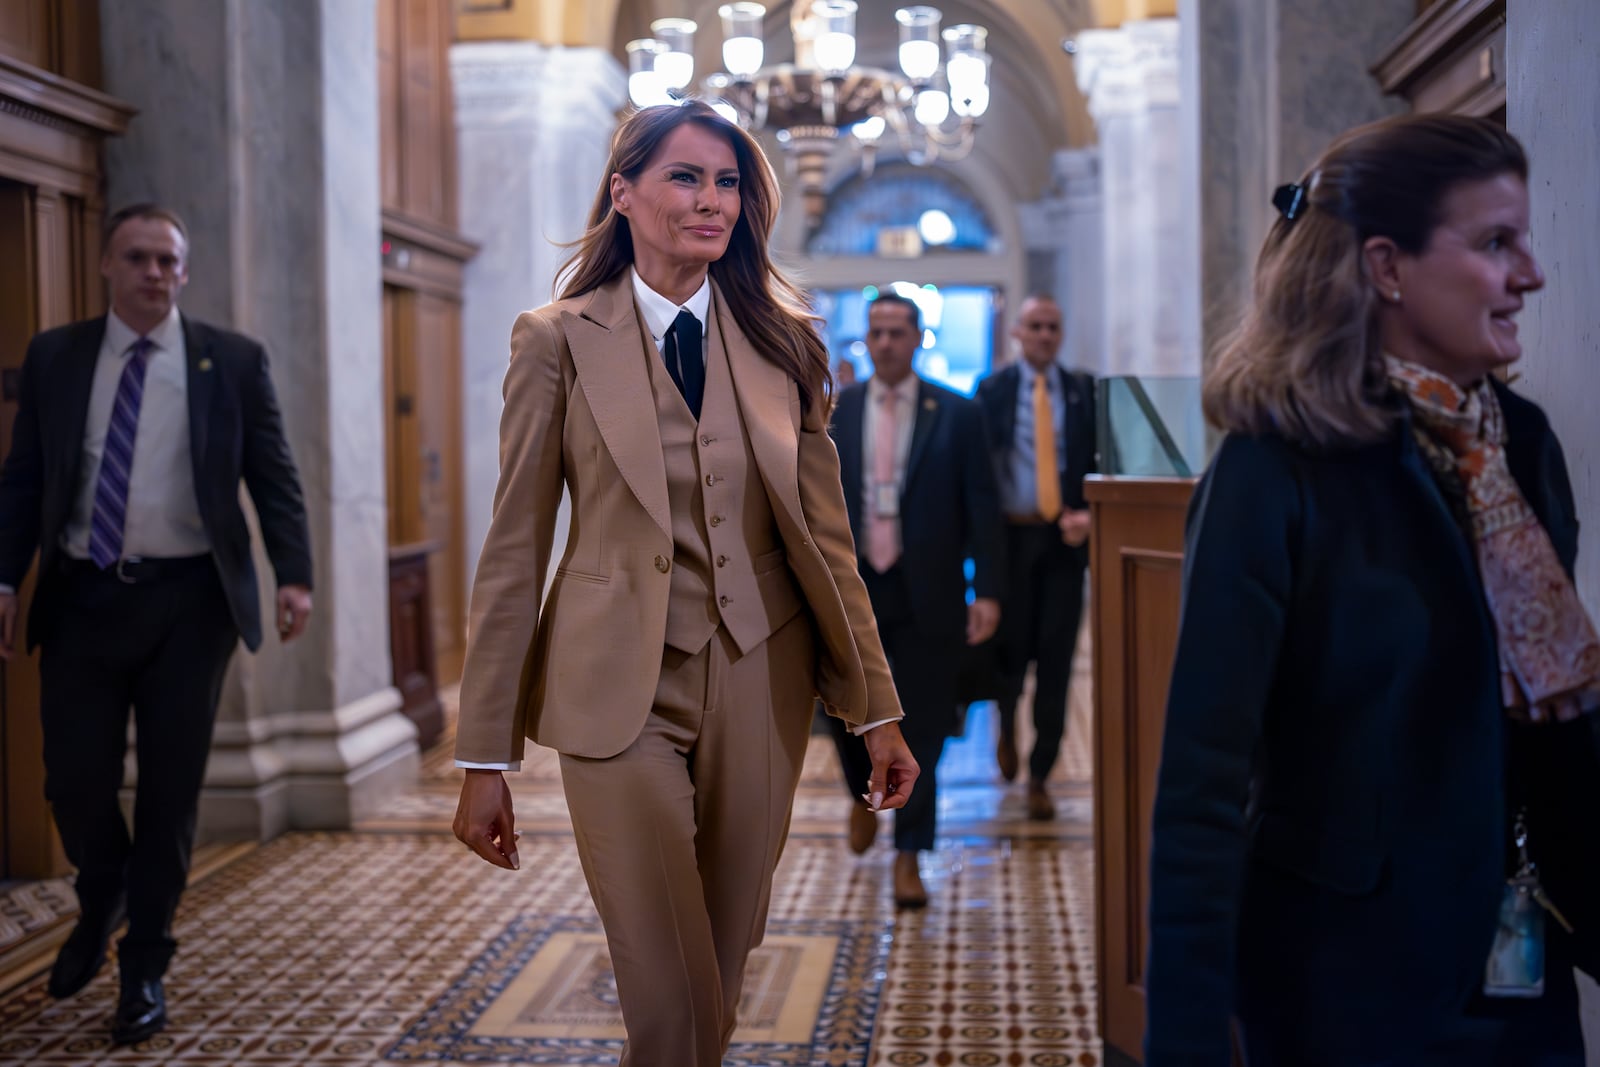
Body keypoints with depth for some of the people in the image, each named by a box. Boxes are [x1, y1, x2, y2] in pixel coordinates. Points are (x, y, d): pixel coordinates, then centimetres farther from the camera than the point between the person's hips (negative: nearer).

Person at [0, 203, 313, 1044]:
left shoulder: (233, 361, 1)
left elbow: (274, 478, 0)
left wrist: (294, 576, -12)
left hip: (188, 598, -1)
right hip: (83, 595, 1)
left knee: (170, 787, 4)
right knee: (75, 781, 2)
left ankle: (145, 968, 20)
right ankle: (100, 904, 35)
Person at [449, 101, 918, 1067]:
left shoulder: (782, 340, 6)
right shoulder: (559, 341, -2)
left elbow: (824, 534, 7)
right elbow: (515, 553, -2)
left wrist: (878, 708, 4)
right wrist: (486, 758, -3)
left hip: (759, 688, 3)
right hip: (621, 695, -3)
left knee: (723, 971, 13)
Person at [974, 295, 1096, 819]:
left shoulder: (1084, 391, 7)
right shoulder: (993, 390, 4)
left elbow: (1102, 461, 4)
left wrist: (1090, 514, -12)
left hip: (1065, 538, 1)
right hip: (1011, 535, -1)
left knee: (1056, 657, 0)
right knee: (1010, 644, 0)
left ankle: (1039, 776, 10)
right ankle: (1007, 722, 36)